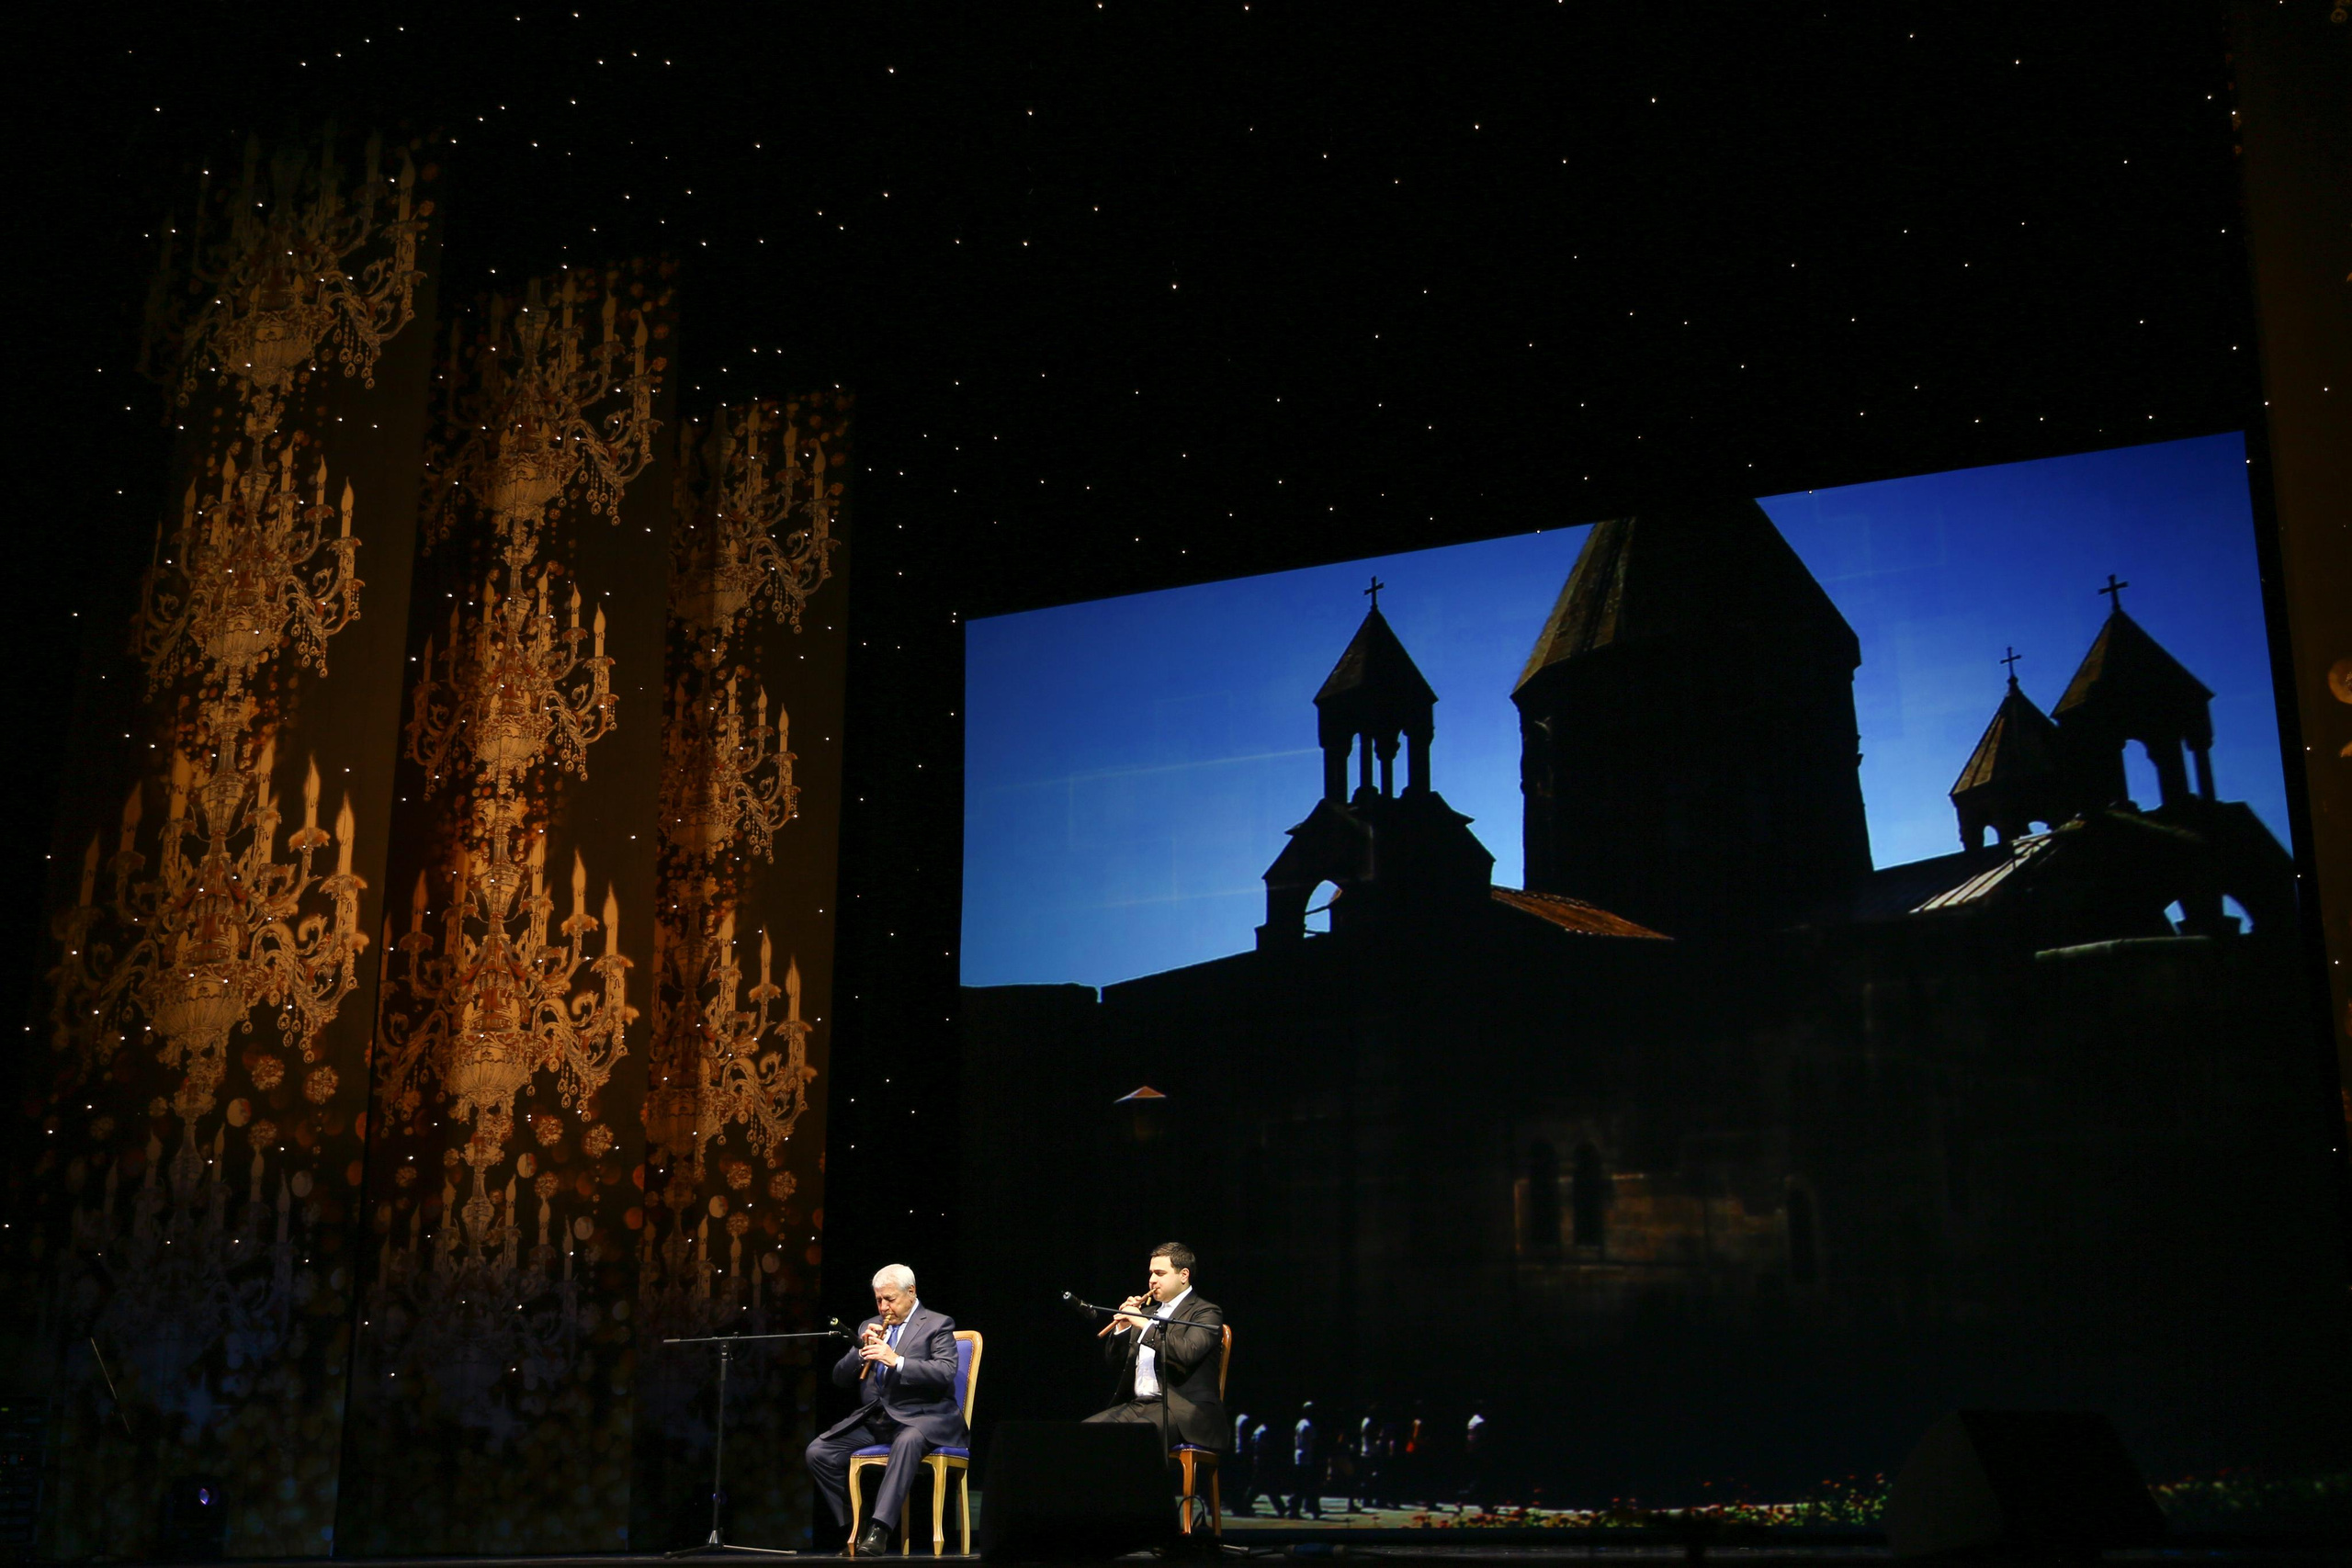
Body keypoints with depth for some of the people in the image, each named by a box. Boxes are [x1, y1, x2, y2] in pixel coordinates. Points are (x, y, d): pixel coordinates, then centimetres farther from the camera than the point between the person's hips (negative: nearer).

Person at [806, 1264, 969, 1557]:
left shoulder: (937, 1325, 1)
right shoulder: (870, 1327, 18)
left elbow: (945, 1373, -15)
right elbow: (840, 1377, 14)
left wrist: (896, 1361, -26)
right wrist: (861, 1351, -6)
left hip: (919, 1417, -6)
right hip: (873, 1419, 6)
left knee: (908, 1441, -39)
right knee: (818, 1452, -13)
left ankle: (878, 1531, -42)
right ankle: (854, 1527, -3)